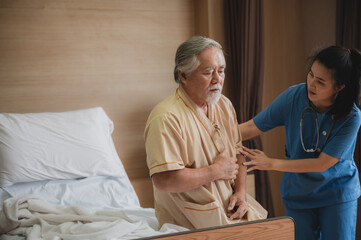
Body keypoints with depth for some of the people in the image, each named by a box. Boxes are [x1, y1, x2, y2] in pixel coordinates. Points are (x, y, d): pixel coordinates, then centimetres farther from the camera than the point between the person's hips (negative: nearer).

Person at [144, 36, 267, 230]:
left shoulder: (224, 106, 9)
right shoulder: (166, 118, -18)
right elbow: (164, 181, -25)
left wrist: (240, 192, 1)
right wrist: (217, 171, -14)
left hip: (229, 207, 7)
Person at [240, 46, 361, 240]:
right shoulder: (293, 96, -15)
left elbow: (323, 163, -22)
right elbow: (253, 127, -10)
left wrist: (271, 163, -26)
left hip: (337, 194, -2)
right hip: (298, 193, 2)